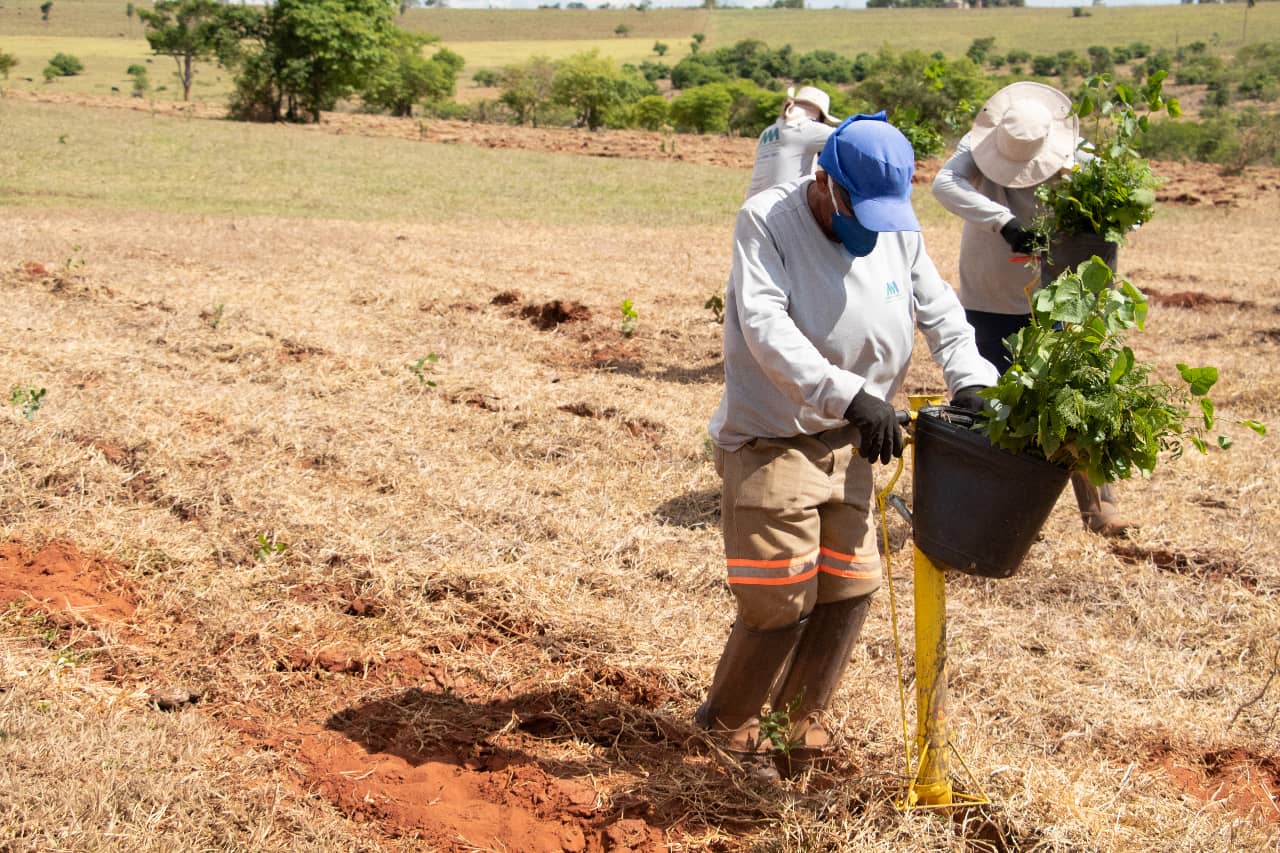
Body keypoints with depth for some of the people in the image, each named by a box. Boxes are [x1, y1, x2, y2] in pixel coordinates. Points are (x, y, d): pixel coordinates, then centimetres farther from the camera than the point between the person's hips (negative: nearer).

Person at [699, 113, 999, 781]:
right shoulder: (767, 221, -15)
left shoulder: (899, 232, 2)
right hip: (770, 442, -6)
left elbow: (941, 313, 12)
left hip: (848, 443, 7)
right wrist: (852, 396, -37)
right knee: (782, 598, -5)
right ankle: (728, 721, 19)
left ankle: (801, 721, 29)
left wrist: (970, 381, -8)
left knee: (849, 588, 10)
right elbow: (766, 328, -27)